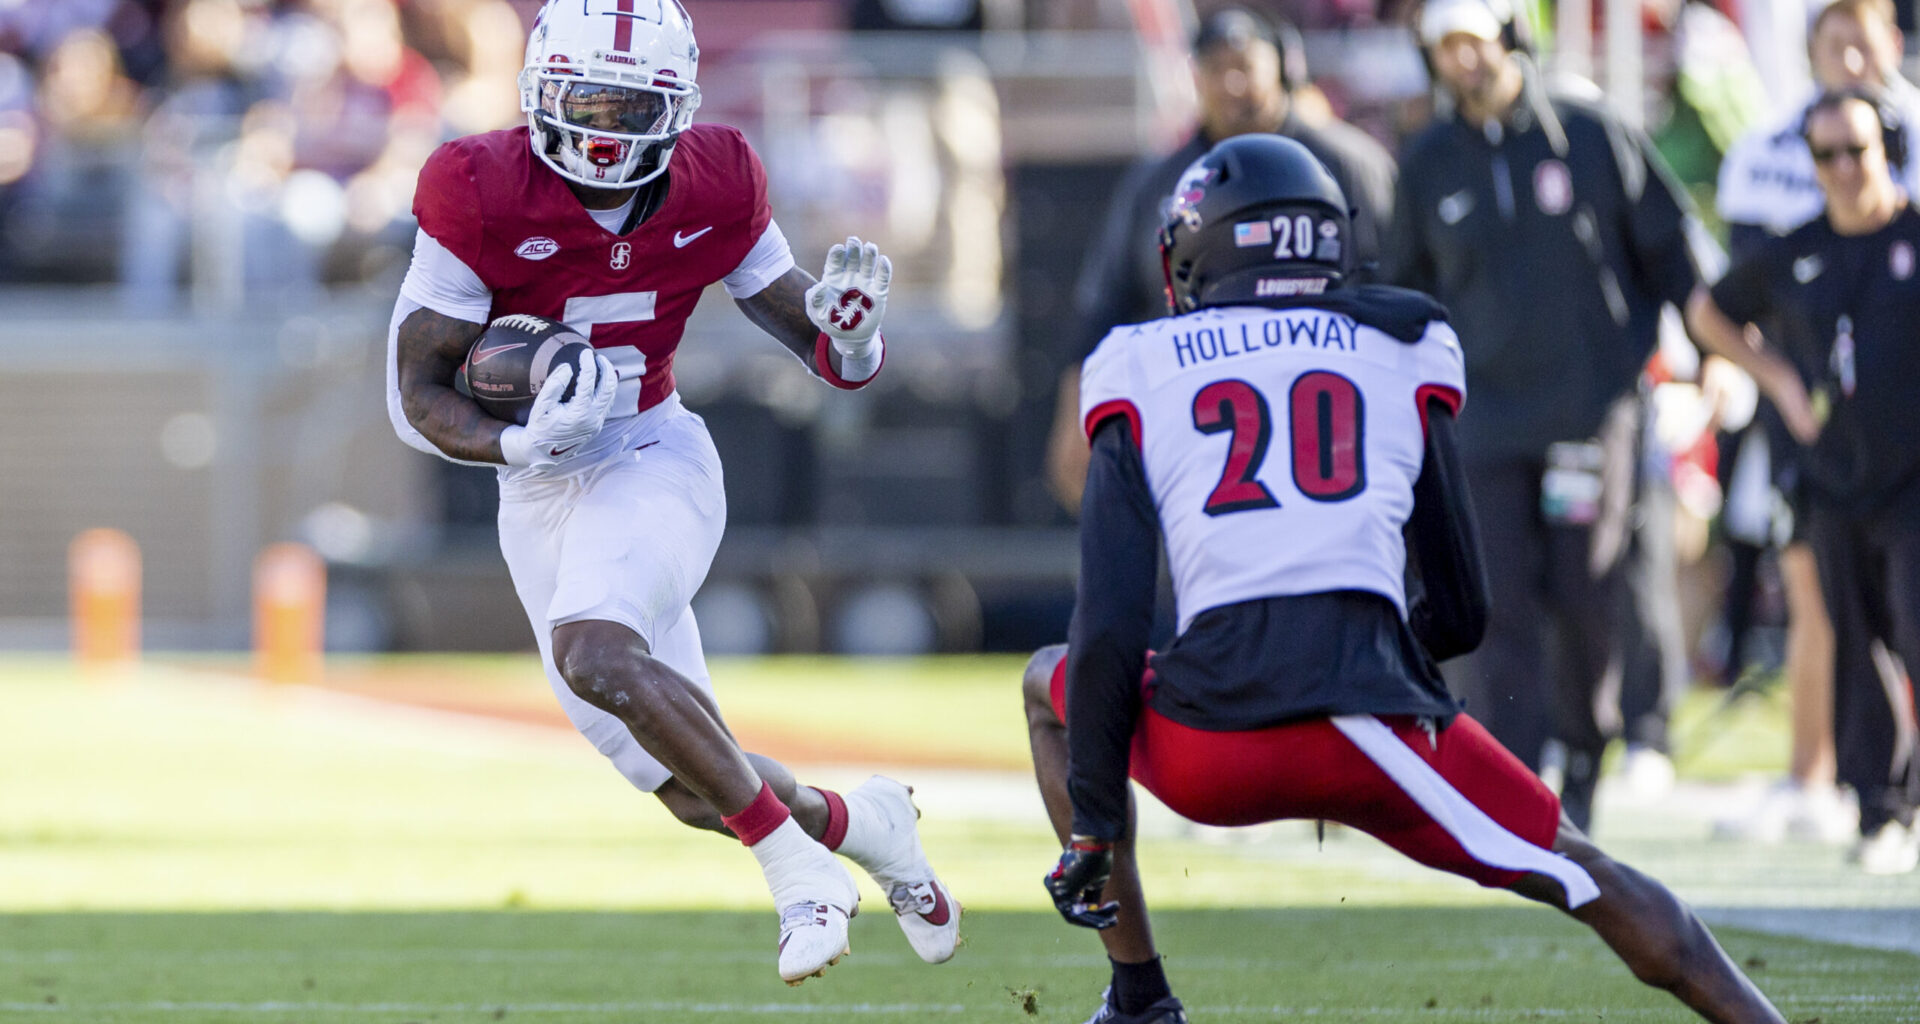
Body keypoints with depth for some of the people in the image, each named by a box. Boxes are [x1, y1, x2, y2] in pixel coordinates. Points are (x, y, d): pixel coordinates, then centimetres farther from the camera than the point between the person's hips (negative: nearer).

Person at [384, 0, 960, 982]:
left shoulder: (712, 190, -8)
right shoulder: (483, 196, -14)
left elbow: (834, 360, 2)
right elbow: (416, 394, -10)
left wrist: (846, 322, -22)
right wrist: (519, 443, -28)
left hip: (652, 462, -2)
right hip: (542, 495, 2)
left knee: (597, 656, -34)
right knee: (700, 797, 1)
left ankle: (798, 868, -23)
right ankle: (857, 823, 31)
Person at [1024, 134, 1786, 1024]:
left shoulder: (1139, 376, 15)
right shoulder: (1401, 358, 19)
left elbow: (1108, 629, 6)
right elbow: (1460, 614, 21)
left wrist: (1091, 826, 10)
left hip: (1208, 747, 0)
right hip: (1370, 720, 0)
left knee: (1052, 688, 32)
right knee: (1600, 887, 16)